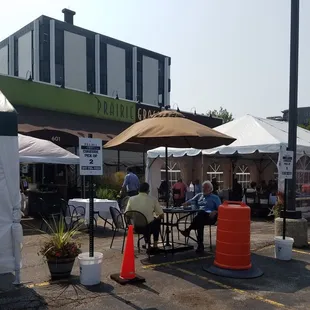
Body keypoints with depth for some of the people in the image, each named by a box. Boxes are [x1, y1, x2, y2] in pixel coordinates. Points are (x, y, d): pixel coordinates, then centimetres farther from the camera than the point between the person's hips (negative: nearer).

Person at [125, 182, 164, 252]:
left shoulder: (131, 199, -6)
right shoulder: (153, 199, -10)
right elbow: (161, 215, -5)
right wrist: (157, 217, 18)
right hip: (149, 228, -3)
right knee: (157, 220, 29)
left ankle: (147, 242, 36)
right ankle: (155, 245, 31)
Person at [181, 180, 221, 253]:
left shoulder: (215, 198, 15)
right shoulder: (199, 195, 27)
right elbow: (191, 201, 17)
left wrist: (215, 212, -18)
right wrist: (186, 204, -6)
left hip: (210, 217, -3)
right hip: (200, 217, 3)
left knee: (201, 213, -39)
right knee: (199, 221, -37)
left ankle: (188, 230, -33)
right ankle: (200, 245, -37)